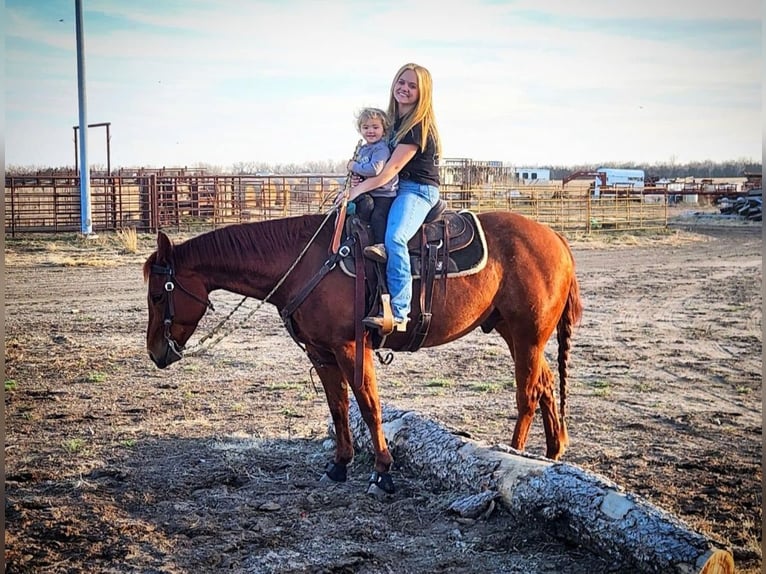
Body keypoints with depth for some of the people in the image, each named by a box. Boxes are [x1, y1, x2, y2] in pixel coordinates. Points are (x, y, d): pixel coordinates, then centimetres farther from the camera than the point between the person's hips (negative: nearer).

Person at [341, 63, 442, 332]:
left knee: (394, 238, -34)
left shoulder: (419, 126, -14)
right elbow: (381, 160, 24)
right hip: (393, 188, 11)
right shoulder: (394, 119, 13)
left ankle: (398, 314, -38)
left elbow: (393, 168, -20)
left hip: (418, 190, -11)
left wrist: (357, 190, -22)